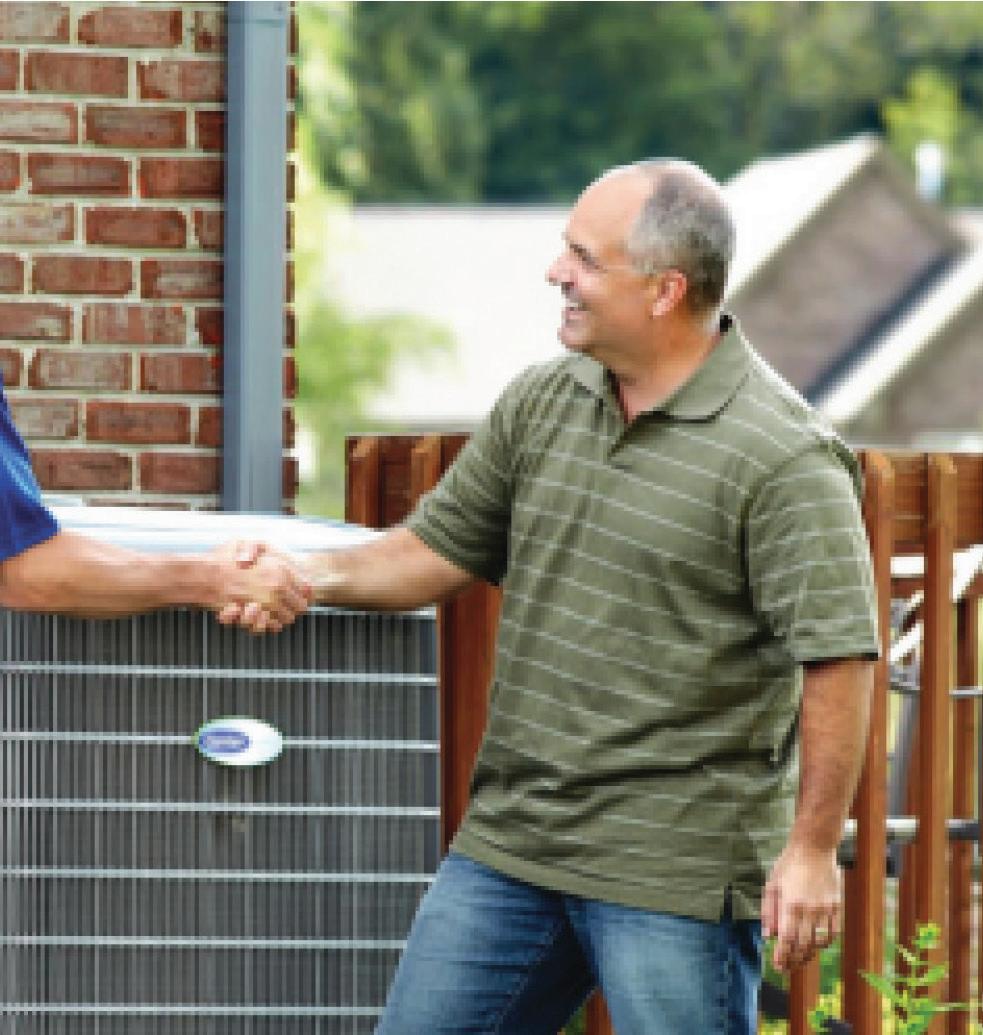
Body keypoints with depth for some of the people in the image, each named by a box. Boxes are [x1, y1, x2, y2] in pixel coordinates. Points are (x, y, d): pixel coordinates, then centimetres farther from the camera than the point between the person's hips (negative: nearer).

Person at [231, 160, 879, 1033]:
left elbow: (838, 657, -17)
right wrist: (315, 576, -3)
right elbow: (438, 550, 15)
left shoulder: (783, 458, -16)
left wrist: (812, 851, -18)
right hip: (509, 845, 7)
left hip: (675, 876, -7)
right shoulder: (540, 405, 8)